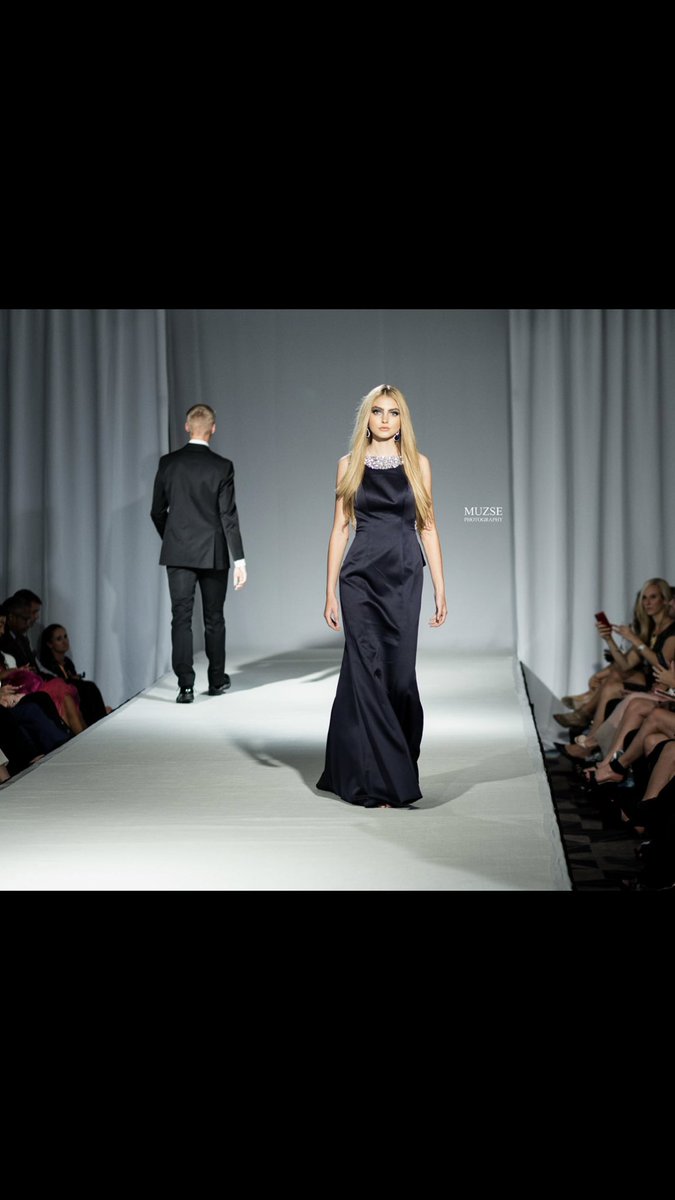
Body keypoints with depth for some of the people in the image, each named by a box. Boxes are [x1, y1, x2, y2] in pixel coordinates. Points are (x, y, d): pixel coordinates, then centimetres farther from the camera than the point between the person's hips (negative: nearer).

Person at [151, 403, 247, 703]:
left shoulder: (168, 463, 0)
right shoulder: (221, 466, -8)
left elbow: (157, 512, 5)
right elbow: (228, 516, -10)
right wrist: (239, 559, -8)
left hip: (177, 554, 1)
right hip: (213, 554, -1)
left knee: (181, 619, 1)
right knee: (214, 619, 12)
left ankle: (185, 686, -5)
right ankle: (216, 681, 24)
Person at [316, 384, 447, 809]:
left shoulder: (418, 463, 7)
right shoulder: (349, 465, 6)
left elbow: (428, 527, 6)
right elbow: (341, 528, 6)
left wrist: (441, 590, 1)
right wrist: (331, 591, 1)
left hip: (404, 577, 1)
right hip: (360, 577, -1)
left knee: (399, 672, 2)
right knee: (368, 670, -5)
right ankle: (383, 782, 3)